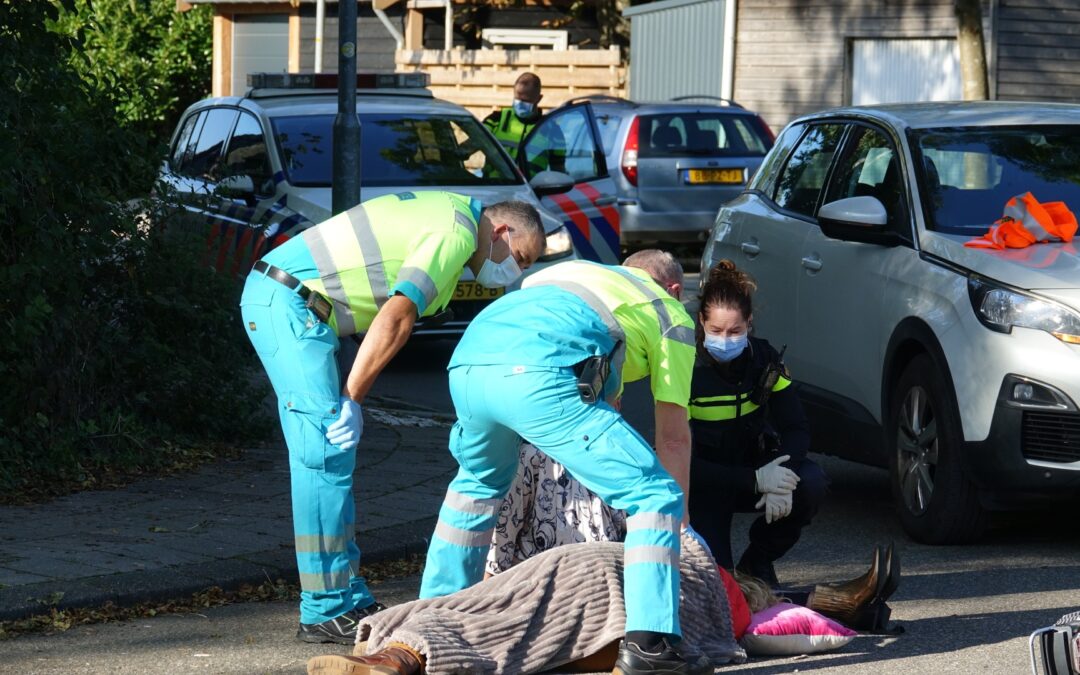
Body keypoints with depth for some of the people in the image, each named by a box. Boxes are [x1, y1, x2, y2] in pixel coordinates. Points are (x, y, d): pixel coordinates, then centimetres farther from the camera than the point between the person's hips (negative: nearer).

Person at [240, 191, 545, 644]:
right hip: (288, 304, -11)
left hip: (275, 299, 11)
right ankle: (325, 612, -9)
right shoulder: (458, 233, -12)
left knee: (329, 456, 11)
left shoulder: (447, 212, 19)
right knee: (326, 454, -11)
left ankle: (348, 598, 14)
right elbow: (396, 318, -19)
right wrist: (351, 399, -18)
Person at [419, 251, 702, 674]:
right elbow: (673, 436, 22)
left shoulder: (578, 273, 41)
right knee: (656, 497, 0)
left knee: (479, 481, 37)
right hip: (536, 377, -7)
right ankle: (647, 640, -15)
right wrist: (681, 518, 32)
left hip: (466, 364, 7)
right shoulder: (671, 315, 25)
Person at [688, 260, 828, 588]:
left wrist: (780, 476, -31)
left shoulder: (764, 359, -7)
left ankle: (757, 561, -3)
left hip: (755, 467, 4)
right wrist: (756, 481, -32)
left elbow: (796, 428, -9)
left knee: (811, 482, -27)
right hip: (704, 486, -4)